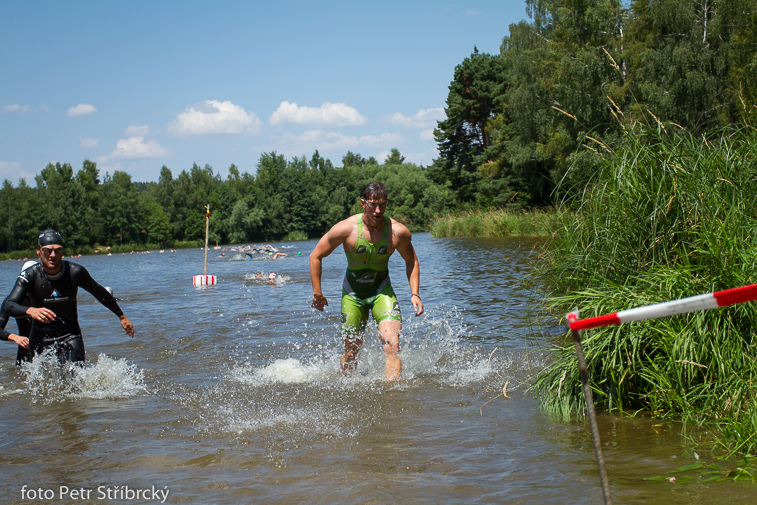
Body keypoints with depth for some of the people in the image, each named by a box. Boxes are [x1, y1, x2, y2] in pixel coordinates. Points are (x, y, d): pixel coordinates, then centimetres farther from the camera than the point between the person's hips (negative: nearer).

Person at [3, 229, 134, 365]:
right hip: (41, 337, 0)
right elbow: (9, 305, -26)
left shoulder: (75, 272, -12)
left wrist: (121, 317, 15)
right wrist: (30, 310, -48)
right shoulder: (29, 276, -15)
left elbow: (100, 293, 5)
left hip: (70, 335, 0)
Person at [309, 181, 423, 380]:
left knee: (392, 344, -21)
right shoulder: (346, 229, -20)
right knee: (351, 352, 10)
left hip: (382, 291, 0)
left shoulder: (399, 232, -15)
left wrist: (414, 294, -4)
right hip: (352, 293, 0)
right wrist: (317, 293, -4)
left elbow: (411, 260, 5)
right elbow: (316, 256, -7)